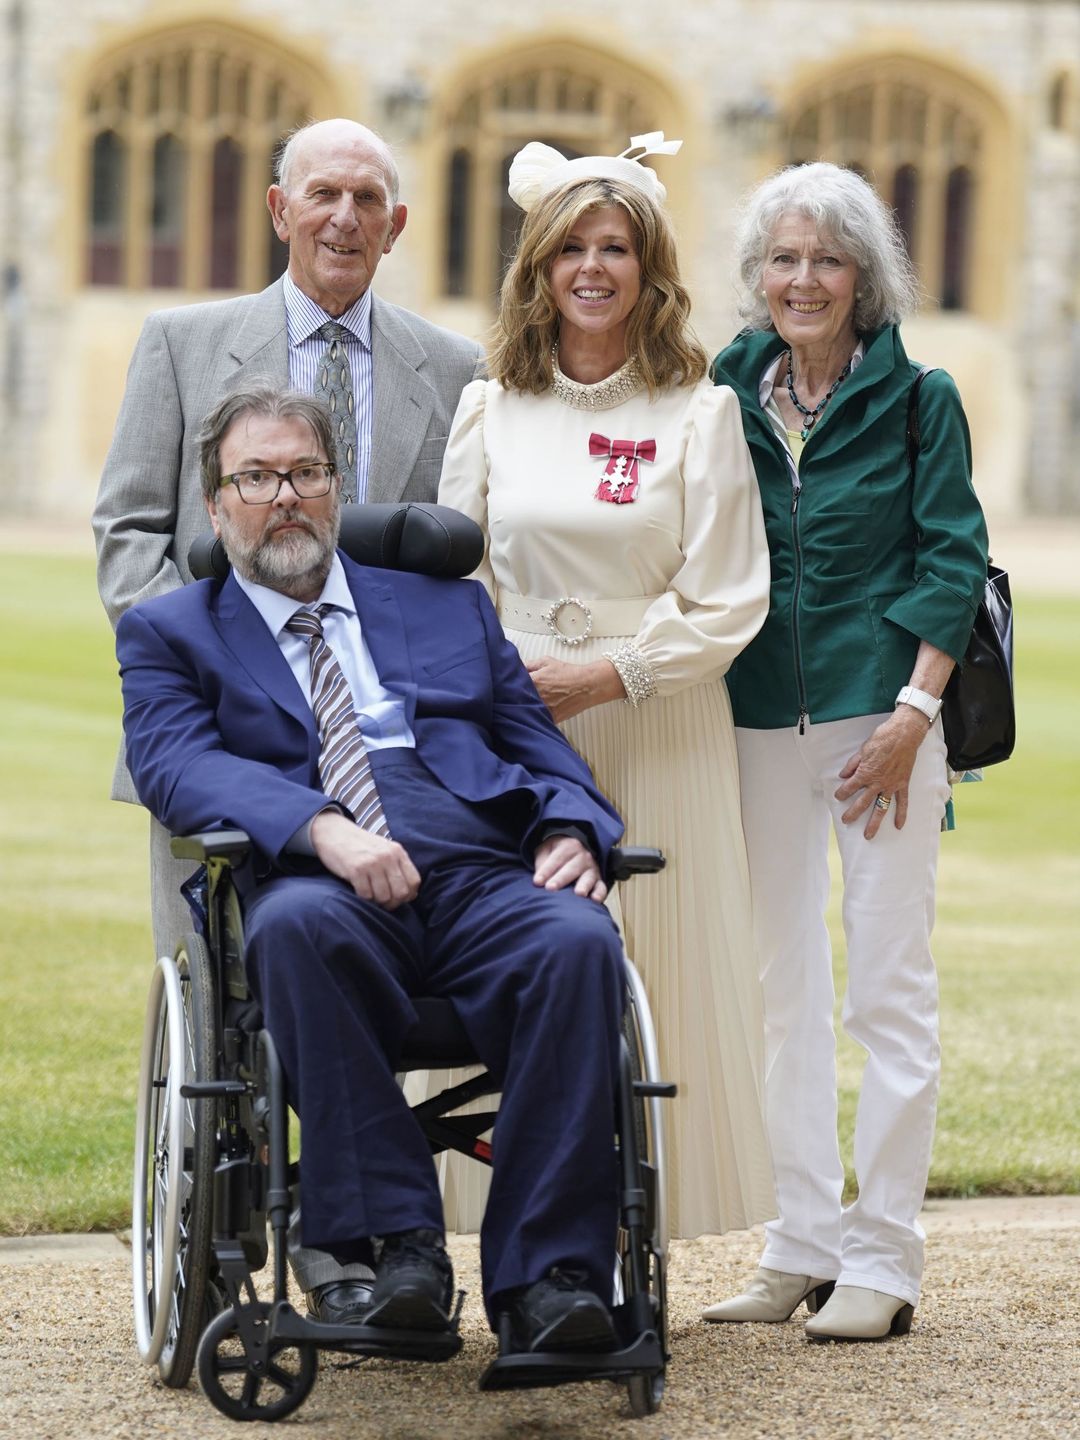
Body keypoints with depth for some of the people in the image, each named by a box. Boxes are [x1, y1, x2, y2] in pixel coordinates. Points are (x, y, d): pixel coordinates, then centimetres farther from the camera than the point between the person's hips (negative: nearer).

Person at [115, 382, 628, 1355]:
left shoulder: (448, 607, 29)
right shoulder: (173, 633, 19)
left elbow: (537, 743, 22)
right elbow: (175, 765, -1)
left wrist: (568, 833, -3)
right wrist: (324, 830, -20)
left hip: (484, 879, 2)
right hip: (321, 889, -2)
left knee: (579, 941, -32)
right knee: (295, 925, -39)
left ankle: (547, 1272, -32)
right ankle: (396, 1241, -35)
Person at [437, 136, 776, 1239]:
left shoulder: (699, 415, -1)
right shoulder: (490, 409, 8)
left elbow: (726, 605, -4)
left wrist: (603, 674, -13)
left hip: (656, 726, -2)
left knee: (650, 977, -2)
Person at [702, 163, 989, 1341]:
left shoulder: (917, 399, -1)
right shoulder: (728, 396, 8)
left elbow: (953, 563, -4)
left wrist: (913, 712, -13)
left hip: (881, 708, -4)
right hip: (760, 714, 4)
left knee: (889, 985, -2)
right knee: (783, 987, 7)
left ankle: (882, 1259, 2)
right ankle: (802, 1246, 14)